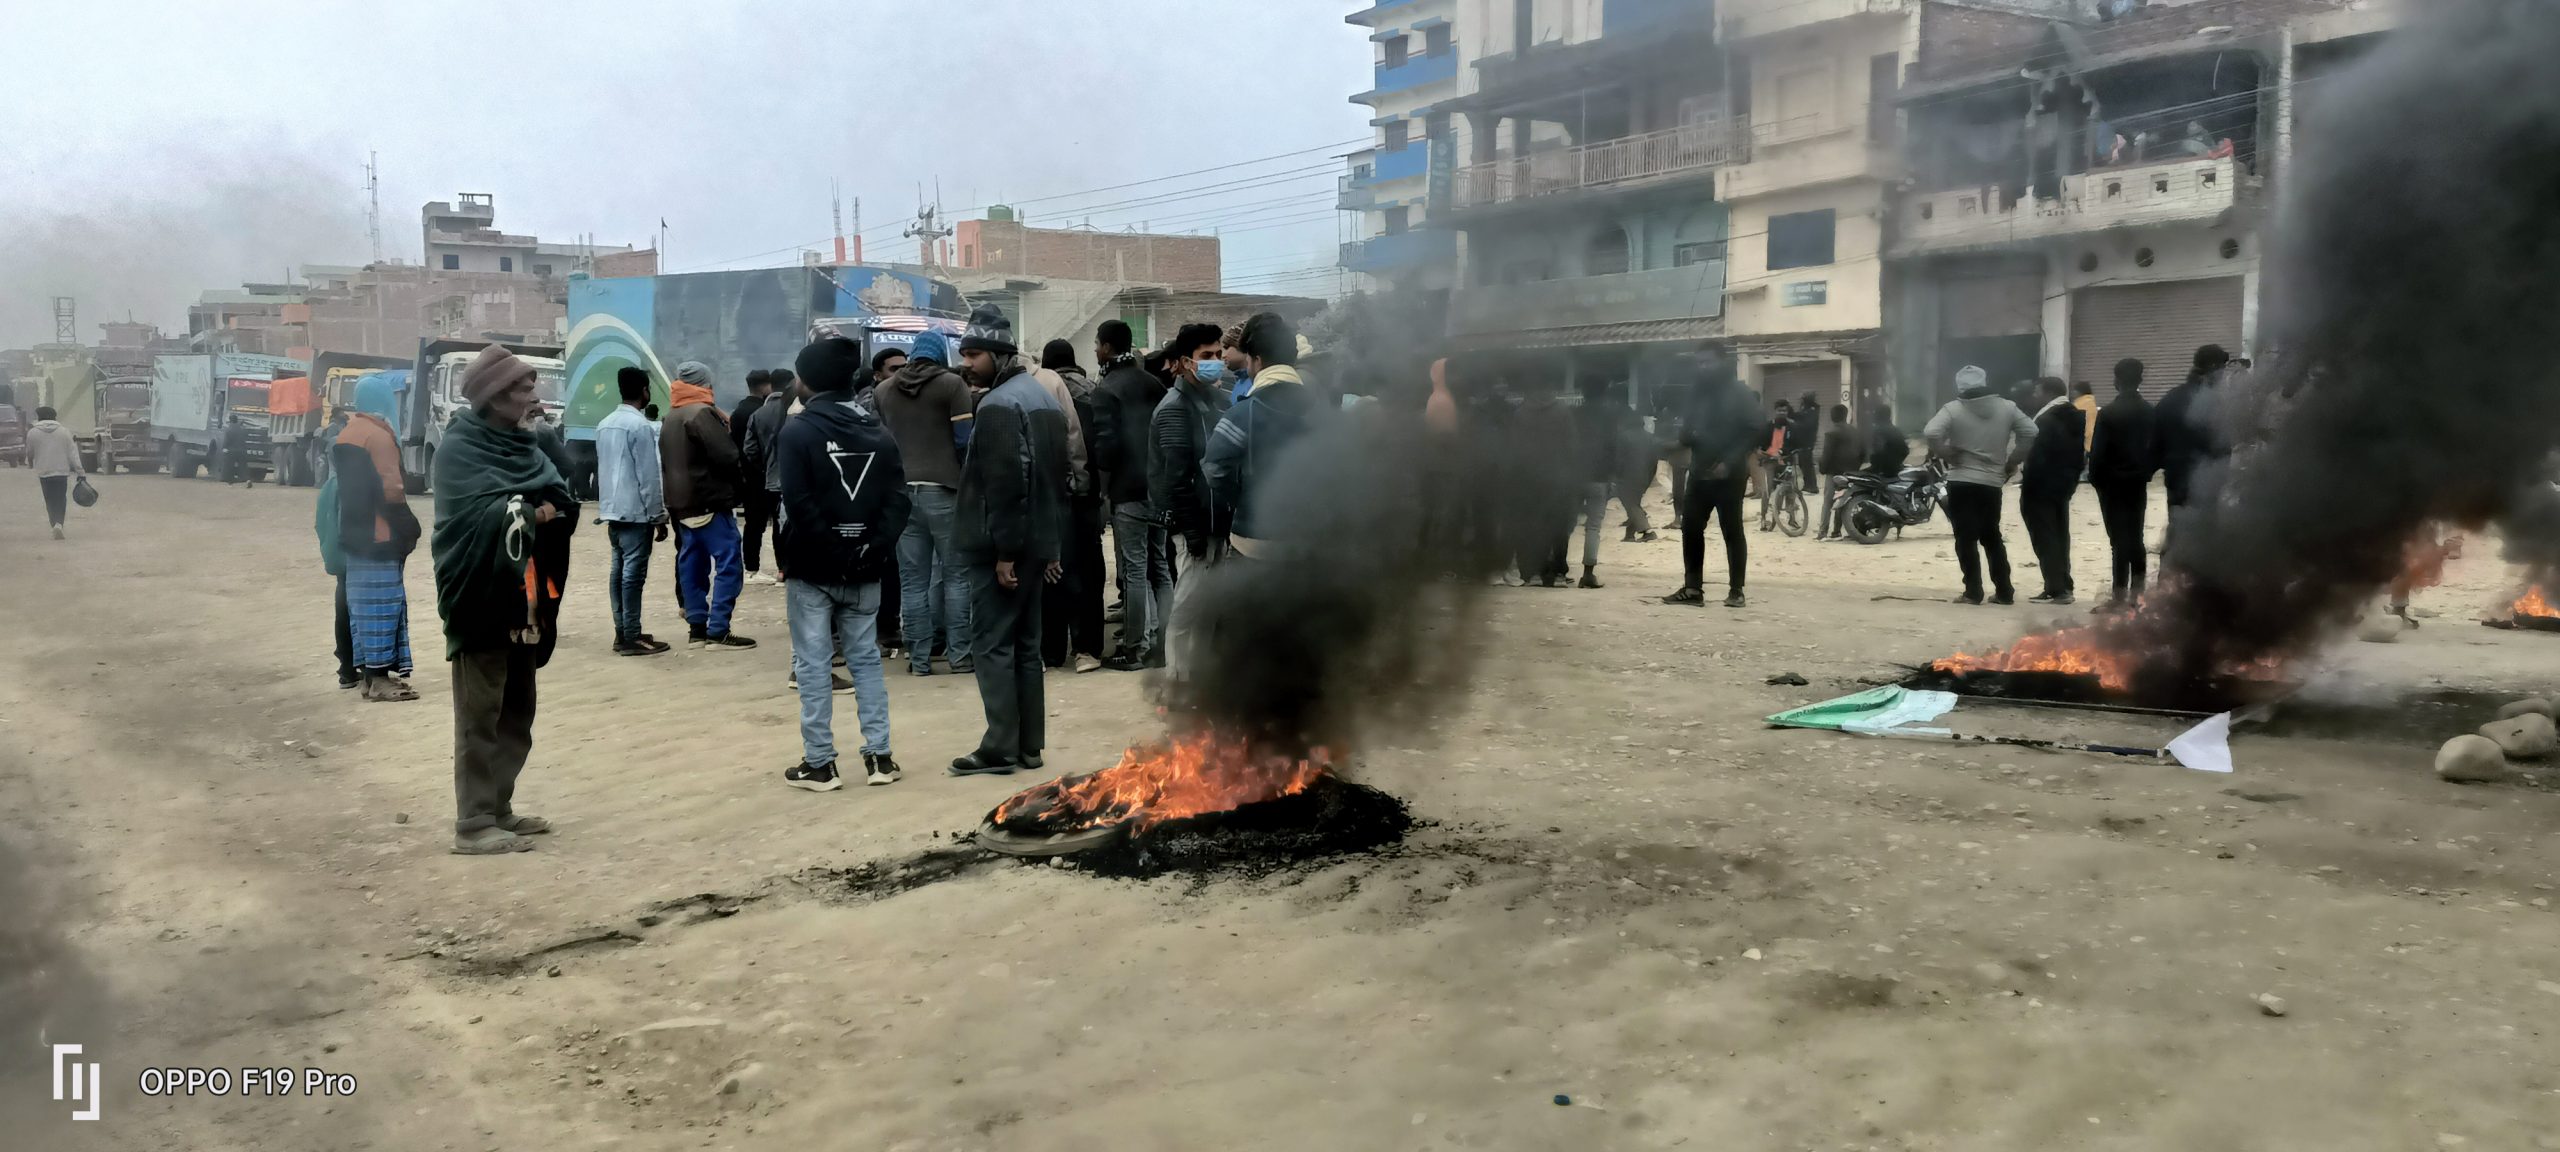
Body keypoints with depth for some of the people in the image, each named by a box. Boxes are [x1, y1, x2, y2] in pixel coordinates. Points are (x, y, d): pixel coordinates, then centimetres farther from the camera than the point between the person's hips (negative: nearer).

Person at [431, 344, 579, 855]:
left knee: (517, 712, 15)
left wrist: (549, 510, -17)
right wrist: (535, 512, -10)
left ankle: (499, 808, 25)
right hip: (482, 596, -8)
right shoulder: (459, 448, -10)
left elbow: (564, 503, 3)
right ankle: (474, 824, 4)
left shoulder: (522, 445, 13)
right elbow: (482, 515, -21)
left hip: (522, 597, 8)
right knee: (481, 715, -2)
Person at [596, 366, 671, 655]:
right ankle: (632, 638, -5)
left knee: (618, 570, 10)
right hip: (636, 511, -8)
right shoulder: (640, 425, -13)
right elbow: (648, 476, -14)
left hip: (612, 509, 8)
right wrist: (659, 516, -9)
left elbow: (601, 470, 17)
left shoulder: (604, 424, 12)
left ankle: (622, 632, 14)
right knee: (634, 573, -6)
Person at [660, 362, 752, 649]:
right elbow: (727, 456, -18)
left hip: (682, 502, 9)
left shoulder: (670, 419, 16)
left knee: (692, 563, 10)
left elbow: (666, 462, 18)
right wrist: (734, 485, 0)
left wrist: (677, 495, 13)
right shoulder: (702, 413, -13)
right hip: (710, 502, -9)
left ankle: (696, 626, 11)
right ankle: (718, 631, -12)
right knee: (726, 563, -8)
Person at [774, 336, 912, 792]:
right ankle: (879, 756, 11)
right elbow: (898, 498, -1)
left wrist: (831, 550, -12)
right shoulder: (877, 431, 7)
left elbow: (798, 503, -17)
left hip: (814, 566, -4)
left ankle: (819, 763, 5)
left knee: (813, 664, 2)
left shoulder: (798, 431, -8)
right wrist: (874, 548, -6)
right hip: (864, 568, 4)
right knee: (866, 659, 12)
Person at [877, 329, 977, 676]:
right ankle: (960, 654, 5)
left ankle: (919, 659, 7)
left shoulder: (883, 391, 14)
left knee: (912, 579, 5)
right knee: (955, 575, 4)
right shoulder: (952, 384, -1)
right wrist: (962, 476, 10)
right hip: (942, 489, -4)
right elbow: (964, 438, -6)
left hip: (901, 491, 4)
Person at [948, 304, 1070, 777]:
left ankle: (1000, 747, -3)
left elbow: (1002, 484, -22)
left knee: (991, 643, -4)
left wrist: (1004, 551, -20)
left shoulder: (999, 404, -15)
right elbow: (1059, 477, 18)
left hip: (1001, 546, -9)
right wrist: (1052, 545, 19)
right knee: (1026, 643, 12)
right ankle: (1029, 745, 15)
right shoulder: (1043, 396, 16)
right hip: (1036, 541, 9)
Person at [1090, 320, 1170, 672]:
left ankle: (1134, 649, 1)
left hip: (1128, 490, -7)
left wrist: (1102, 479, 1)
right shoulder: (1153, 384, 9)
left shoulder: (1106, 390, -11)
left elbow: (1106, 444, -16)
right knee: (1161, 568, 11)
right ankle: (1162, 645, 14)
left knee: (1134, 570, -3)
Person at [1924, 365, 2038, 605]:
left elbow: (1931, 433, -21)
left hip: (1961, 482, -4)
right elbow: (2031, 432, 2)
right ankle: (2004, 591, 15)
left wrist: (1945, 455, -5)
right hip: (1992, 482, 4)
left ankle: (1973, 592, -5)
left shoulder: (1953, 409, -7)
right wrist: (2012, 461, 9)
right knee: (1992, 537, 16)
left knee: (1966, 539, -1)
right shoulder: (2006, 407, 5)